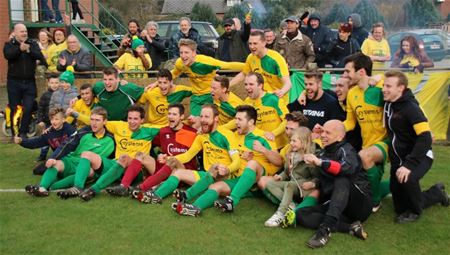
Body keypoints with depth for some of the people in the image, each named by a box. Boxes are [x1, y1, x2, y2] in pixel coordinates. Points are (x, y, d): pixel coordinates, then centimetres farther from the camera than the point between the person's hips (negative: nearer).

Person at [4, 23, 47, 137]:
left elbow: (39, 56, -9)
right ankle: (15, 134, 16)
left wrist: (29, 50, -24)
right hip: (14, 82, -1)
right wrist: (19, 49, -33)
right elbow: (8, 55, -20)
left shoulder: (33, 44, 6)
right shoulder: (9, 44, 2)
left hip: (29, 82, 1)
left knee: (28, 108, -4)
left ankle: (23, 133, 8)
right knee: (14, 109, 6)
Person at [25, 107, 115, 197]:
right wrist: (54, 158, -19)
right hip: (71, 161, 2)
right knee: (57, 164, -28)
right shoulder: (85, 132, 3)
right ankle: (42, 188, -54)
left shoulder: (109, 141, 3)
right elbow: (68, 146, -4)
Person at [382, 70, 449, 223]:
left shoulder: (410, 107, -24)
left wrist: (409, 164, -39)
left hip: (419, 156, -7)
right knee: (400, 206, 8)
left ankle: (415, 211, -8)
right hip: (398, 159, 8)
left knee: (407, 179, -40)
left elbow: (425, 138, -32)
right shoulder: (388, 102, -2)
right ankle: (437, 193, 33)